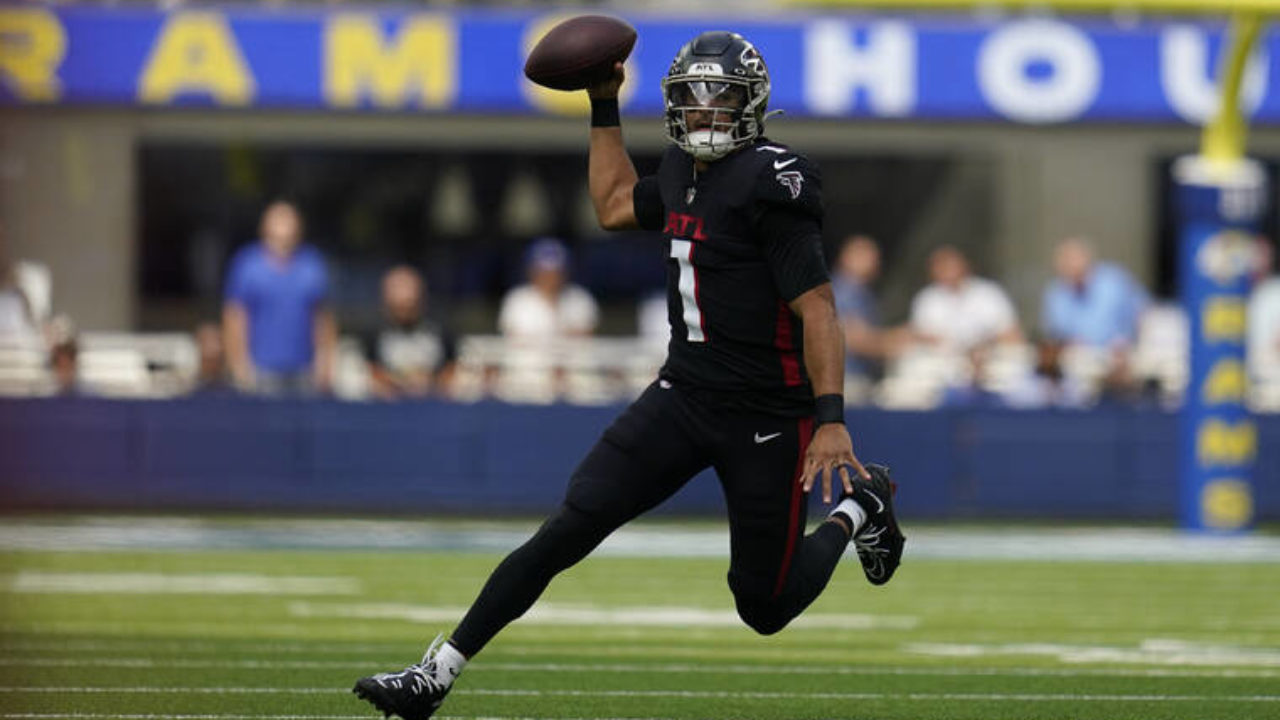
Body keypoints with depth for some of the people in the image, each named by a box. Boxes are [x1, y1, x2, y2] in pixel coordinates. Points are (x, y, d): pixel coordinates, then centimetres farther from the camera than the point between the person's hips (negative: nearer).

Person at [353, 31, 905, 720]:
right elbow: (614, 206, 29)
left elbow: (816, 310, -20)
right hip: (684, 395, 6)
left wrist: (831, 419, -27)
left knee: (764, 608, 4)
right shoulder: (685, 171, 8)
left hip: (765, 417, -6)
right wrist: (604, 106, 25)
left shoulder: (770, 182, -17)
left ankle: (858, 506, 32)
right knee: (570, 526, -7)